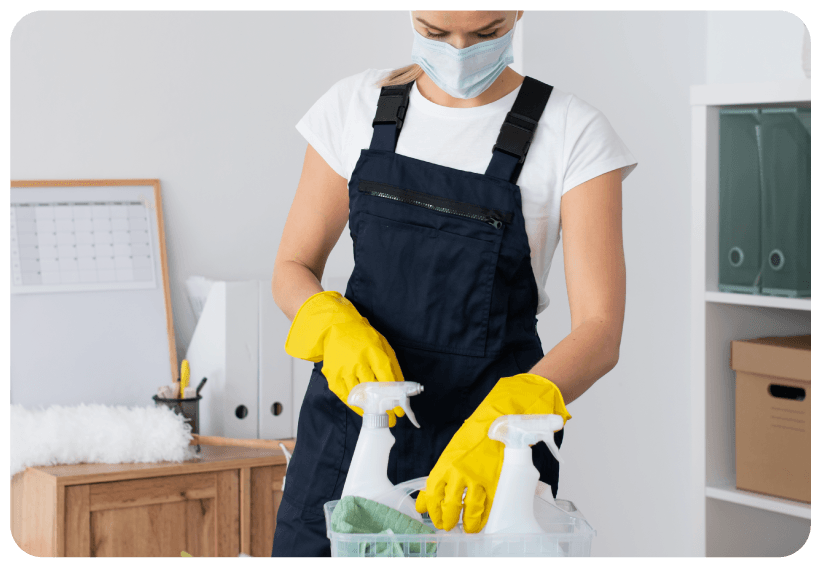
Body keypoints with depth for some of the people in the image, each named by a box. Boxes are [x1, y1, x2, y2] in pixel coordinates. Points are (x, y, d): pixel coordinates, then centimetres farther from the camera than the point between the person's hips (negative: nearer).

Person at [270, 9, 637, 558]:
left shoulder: (574, 133, -9)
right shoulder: (358, 106, 2)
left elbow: (601, 330, -16)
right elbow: (292, 269, 6)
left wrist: (499, 424, -34)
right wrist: (337, 329, -17)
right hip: (351, 420, 3)